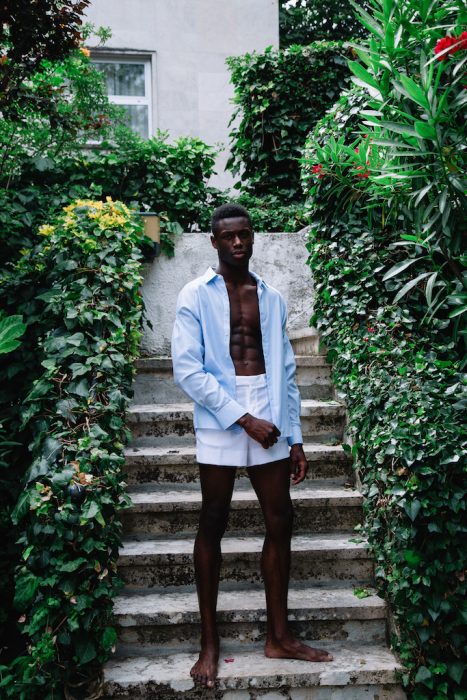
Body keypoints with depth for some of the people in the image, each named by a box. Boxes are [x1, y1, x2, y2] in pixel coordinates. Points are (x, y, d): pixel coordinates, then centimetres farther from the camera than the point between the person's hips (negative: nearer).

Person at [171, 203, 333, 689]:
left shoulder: (272, 299, 11)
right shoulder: (196, 296, -3)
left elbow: (286, 371, 12)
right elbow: (187, 371, -11)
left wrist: (295, 438, 8)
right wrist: (244, 419, -14)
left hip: (270, 421, 4)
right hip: (220, 424, -4)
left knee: (280, 523, 7)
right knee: (213, 526, 4)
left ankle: (278, 636, 21)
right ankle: (209, 640, 17)